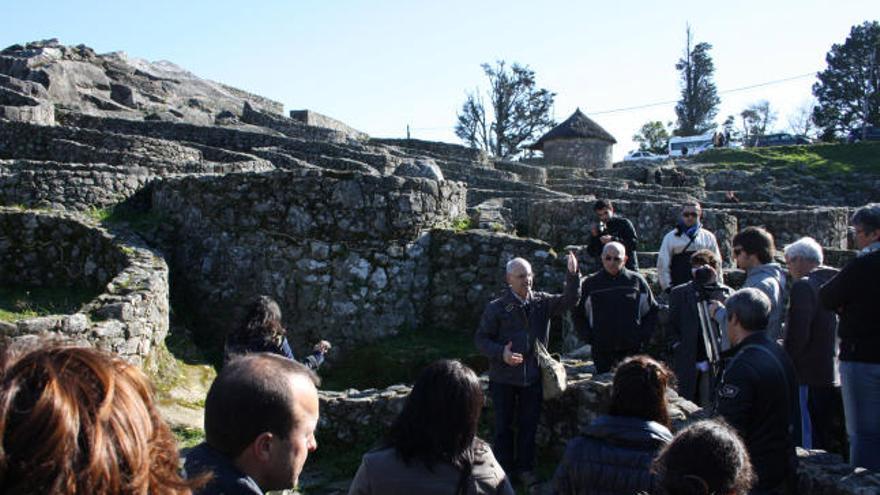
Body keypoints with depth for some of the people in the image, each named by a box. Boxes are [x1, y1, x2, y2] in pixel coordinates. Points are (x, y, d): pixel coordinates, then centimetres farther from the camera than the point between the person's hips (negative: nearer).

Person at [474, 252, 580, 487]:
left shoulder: (542, 302, 2)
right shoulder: (497, 307, -8)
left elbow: (569, 301, -8)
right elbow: (481, 338, -5)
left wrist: (573, 275, -22)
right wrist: (500, 353, -21)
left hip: (533, 377, 3)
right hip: (503, 377, -3)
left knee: (529, 425, 12)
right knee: (504, 426, 8)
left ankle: (525, 468, 28)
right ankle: (504, 470, 22)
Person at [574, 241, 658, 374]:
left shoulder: (637, 281, 3)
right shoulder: (591, 283, 4)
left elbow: (652, 311, 11)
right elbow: (577, 314, 12)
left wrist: (643, 336, 0)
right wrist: (588, 337, 0)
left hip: (632, 348, 0)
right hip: (601, 351, 0)